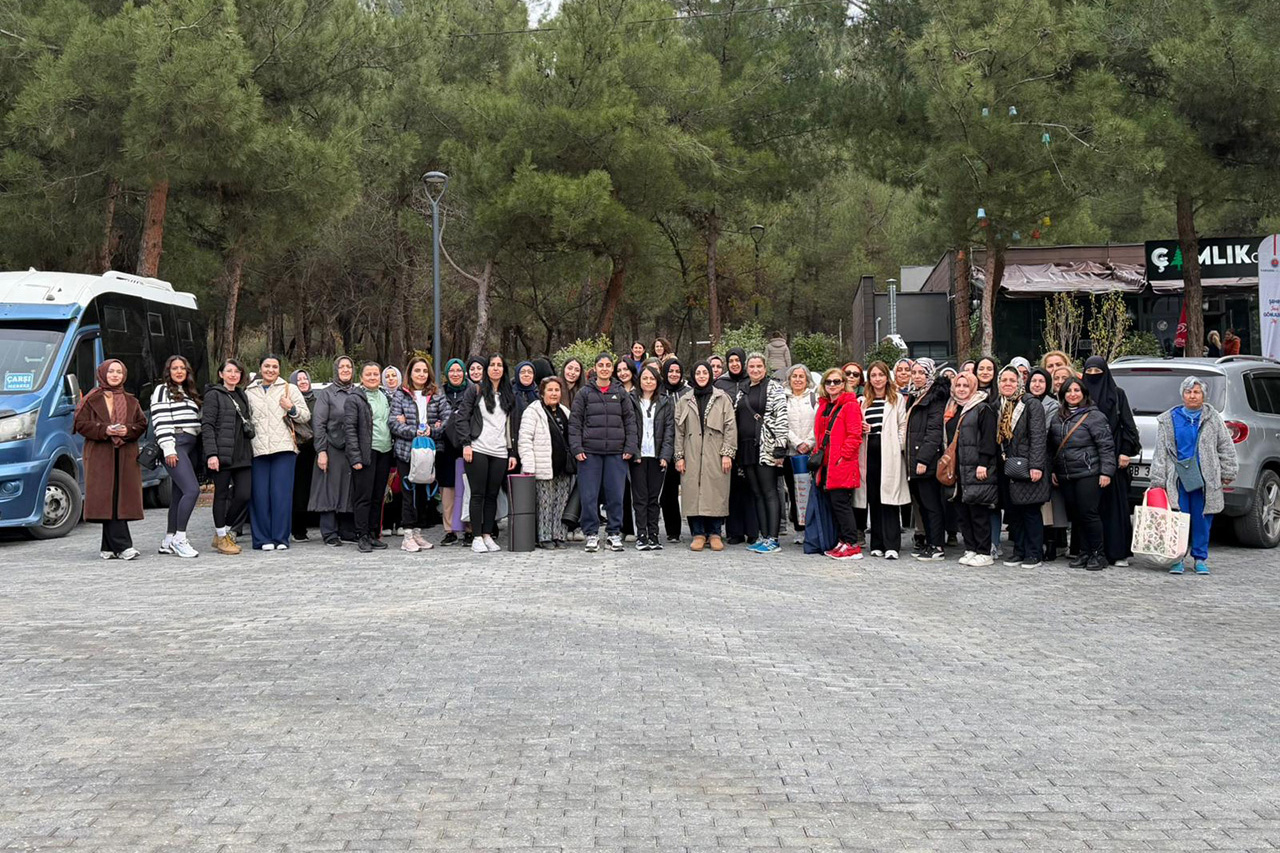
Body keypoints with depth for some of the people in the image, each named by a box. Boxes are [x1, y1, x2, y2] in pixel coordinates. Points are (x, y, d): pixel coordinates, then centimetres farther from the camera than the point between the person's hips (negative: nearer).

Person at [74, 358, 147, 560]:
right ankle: (123, 546, -14)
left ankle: (109, 547, 6)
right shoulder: (92, 400, 6)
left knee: (122, 499, -1)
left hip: (126, 455, 4)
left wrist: (128, 430, -7)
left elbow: (142, 424, 14)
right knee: (108, 499, -11)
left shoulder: (131, 401, 16)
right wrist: (104, 430, -14)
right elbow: (81, 424, 0)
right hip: (100, 455, -4)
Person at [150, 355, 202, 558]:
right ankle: (179, 539, -17)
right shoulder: (162, 391, 1)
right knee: (192, 489, -20)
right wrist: (168, 449, -16)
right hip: (175, 446, -8)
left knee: (179, 494, 7)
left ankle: (168, 541, 12)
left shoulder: (189, 393, 24)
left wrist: (200, 448, 15)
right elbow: (160, 421, -8)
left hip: (191, 446, 8)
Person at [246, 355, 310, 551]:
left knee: (281, 493, -5)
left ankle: (281, 538, -1)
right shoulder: (249, 392, 17)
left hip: (284, 448, -1)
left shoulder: (290, 389, 14)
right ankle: (263, 539, 3)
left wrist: (292, 408, -9)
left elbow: (306, 416, 10)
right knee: (260, 494, -2)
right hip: (257, 449, 1)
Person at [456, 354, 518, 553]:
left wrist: (512, 452, 12)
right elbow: (462, 417, -1)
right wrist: (466, 443, -10)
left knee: (492, 495, 5)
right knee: (478, 494, -3)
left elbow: (511, 426, 18)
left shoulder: (509, 396, 17)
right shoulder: (475, 390, 4)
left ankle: (488, 535, 12)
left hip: (500, 453, 4)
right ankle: (477, 537, 1)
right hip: (478, 450, -4)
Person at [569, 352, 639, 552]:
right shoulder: (585, 394, 6)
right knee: (589, 495, -1)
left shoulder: (620, 394, 10)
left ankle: (615, 533, 12)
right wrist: (577, 448, -5)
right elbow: (574, 422, 4)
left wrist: (630, 447, 0)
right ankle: (591, 534, 8)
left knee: (615, 494, 2)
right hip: (590, 451, -1)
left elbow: (630, 421, 9)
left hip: (616, 453, 1)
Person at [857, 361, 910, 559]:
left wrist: (898, 447, -13)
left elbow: (903, 426, -2)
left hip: (889, 454, -4)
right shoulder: (863, 402, 18)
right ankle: (877, 544, 10)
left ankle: (891, 545, -11)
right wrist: (861, 430, 2)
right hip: (869, 453, 4)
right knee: (873, 499, 5)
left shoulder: (897, 399, 5)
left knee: (889, 498, -9)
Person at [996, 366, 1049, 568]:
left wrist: (1036, 466, -19)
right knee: (1012, 510, 9)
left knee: (1031, 510, -4)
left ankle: (1035, 555, 1)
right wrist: (1001, 461, 11)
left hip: (1026, 467, -7)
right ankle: (1019, 551, 17)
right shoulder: (1000, 406, 15)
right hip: (1008, 467, 7)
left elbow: (1038, 437, -13)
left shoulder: (1032, 404, -6)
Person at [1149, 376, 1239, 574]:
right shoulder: (1169, 420, 6)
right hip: (1178, 479, -1)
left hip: (1205, 479, 1)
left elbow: (1225, 447, 12)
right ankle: (1177, 558, 6)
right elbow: (1161, 453, 5)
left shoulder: (1213, 418, 8)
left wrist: (1227, 473, 8)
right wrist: (1158, 481, 1)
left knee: (1202, 519, 4)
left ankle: (1200, 558, 15)